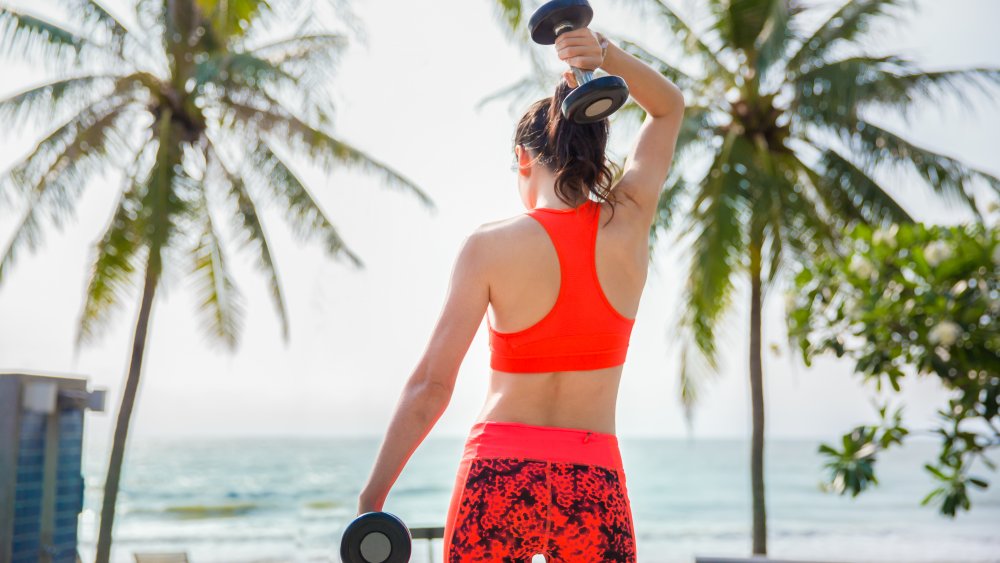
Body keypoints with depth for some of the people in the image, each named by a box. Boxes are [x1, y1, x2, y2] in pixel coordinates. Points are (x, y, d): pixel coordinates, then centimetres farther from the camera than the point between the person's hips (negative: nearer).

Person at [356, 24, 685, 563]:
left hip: (500, 475, -2)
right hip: (594, 483, 2)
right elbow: (668, 107, 17)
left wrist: (371, 497, -4)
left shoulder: (490, 246, -7)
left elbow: (431, 385, -10)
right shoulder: (629, 225, 1)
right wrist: (606, 55, -1)